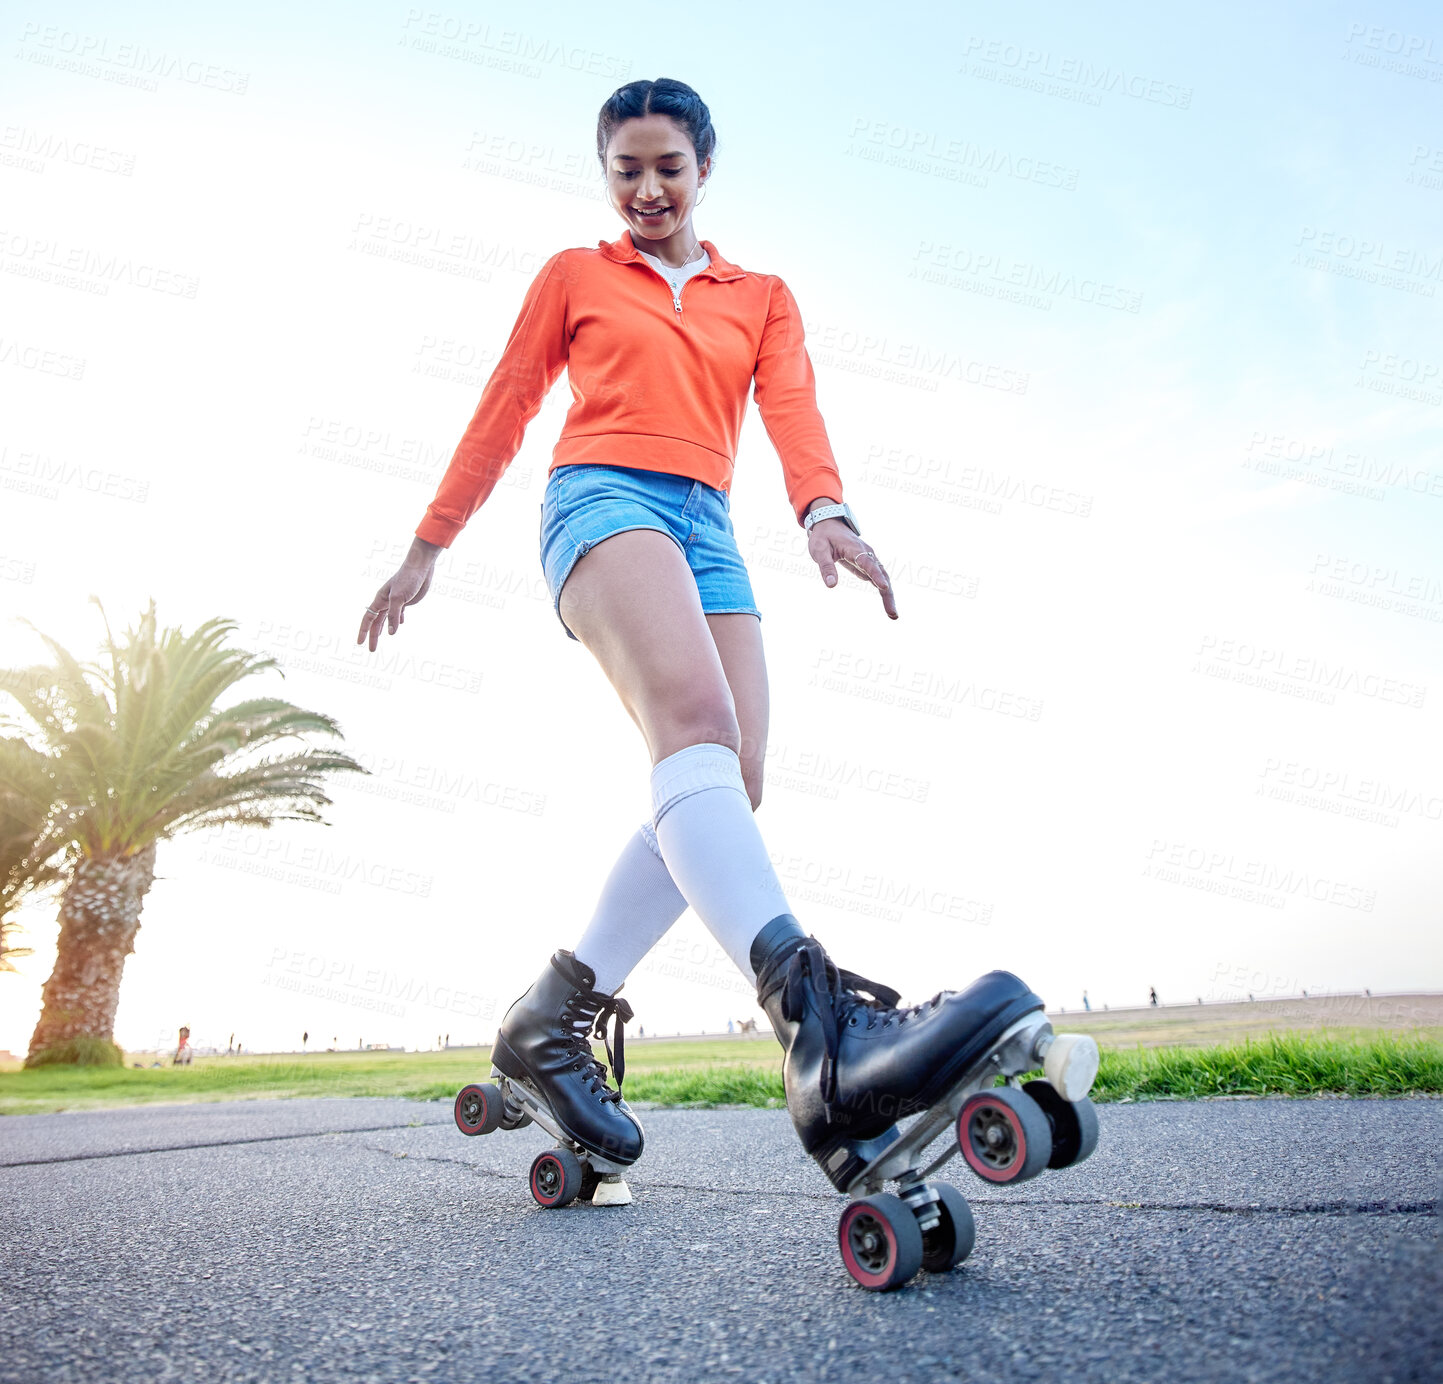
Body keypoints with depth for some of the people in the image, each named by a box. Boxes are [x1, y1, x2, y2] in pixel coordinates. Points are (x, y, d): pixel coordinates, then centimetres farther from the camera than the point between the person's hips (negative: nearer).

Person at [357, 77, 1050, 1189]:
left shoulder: (763, 298, 24)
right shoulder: (572, 276, 21)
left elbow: (793, 410, 6)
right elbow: (502, 416, 19)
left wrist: (823, 507, -16)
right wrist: (427, 548, 16)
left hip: (709, 530, 4)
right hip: (603, 497, -4)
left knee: (725, 791, -15)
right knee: (696, 719, -33)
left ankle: (557, 1018, -3)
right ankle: (820, 1021, -52)